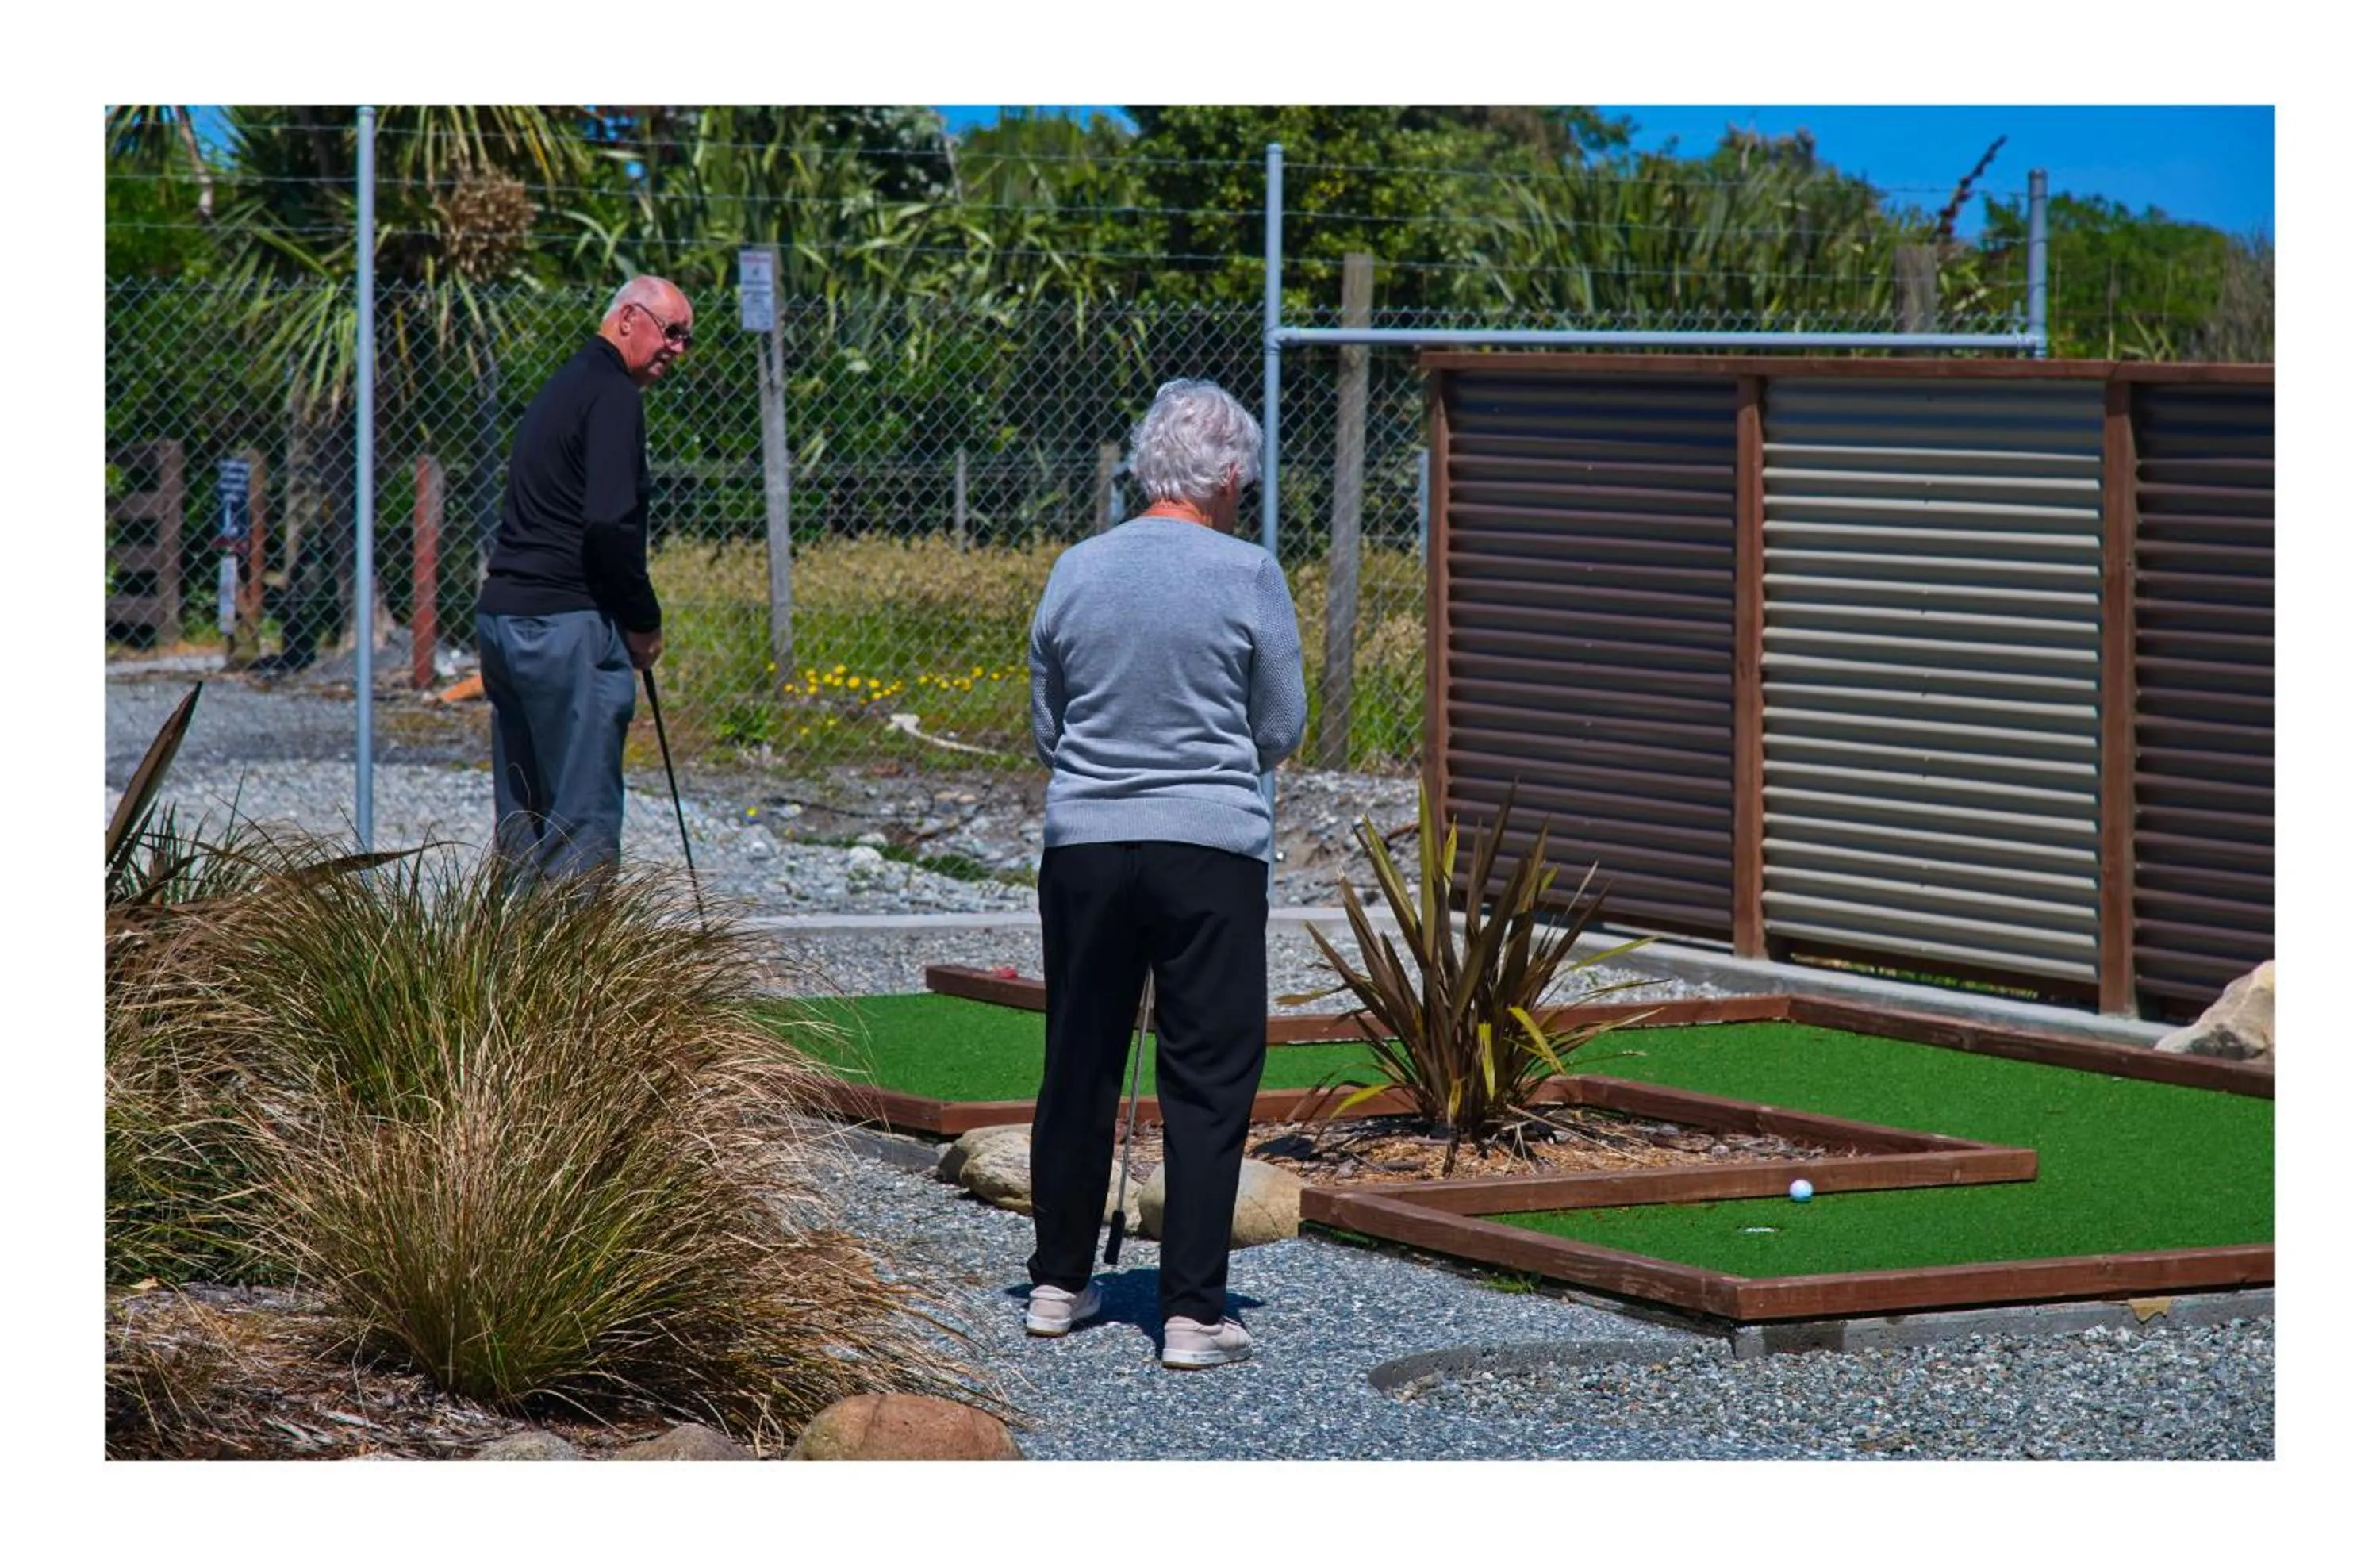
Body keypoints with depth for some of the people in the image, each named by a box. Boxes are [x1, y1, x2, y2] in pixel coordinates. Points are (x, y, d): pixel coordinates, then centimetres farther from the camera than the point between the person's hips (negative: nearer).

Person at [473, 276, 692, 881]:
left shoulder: (562, 387, 21)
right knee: (585, 820, -8)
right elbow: (610, 523, -20)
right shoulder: (612, 395, -9)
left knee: (521, 821, 12)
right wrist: (644, 622, -8)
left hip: (501, 615, 10)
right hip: (567, 627, -10)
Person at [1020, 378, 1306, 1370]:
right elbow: (1283, 729, 1)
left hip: (1084, 845, 4)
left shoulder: (1076, 571, 3)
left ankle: (1058, 1284, 24)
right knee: (1208, 1081, 0)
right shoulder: (1247, 575, -7)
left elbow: (1046, 730, 11)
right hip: (1212, 851, -4)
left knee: (1077, 1068, 15)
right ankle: (1192, 1314, -4)